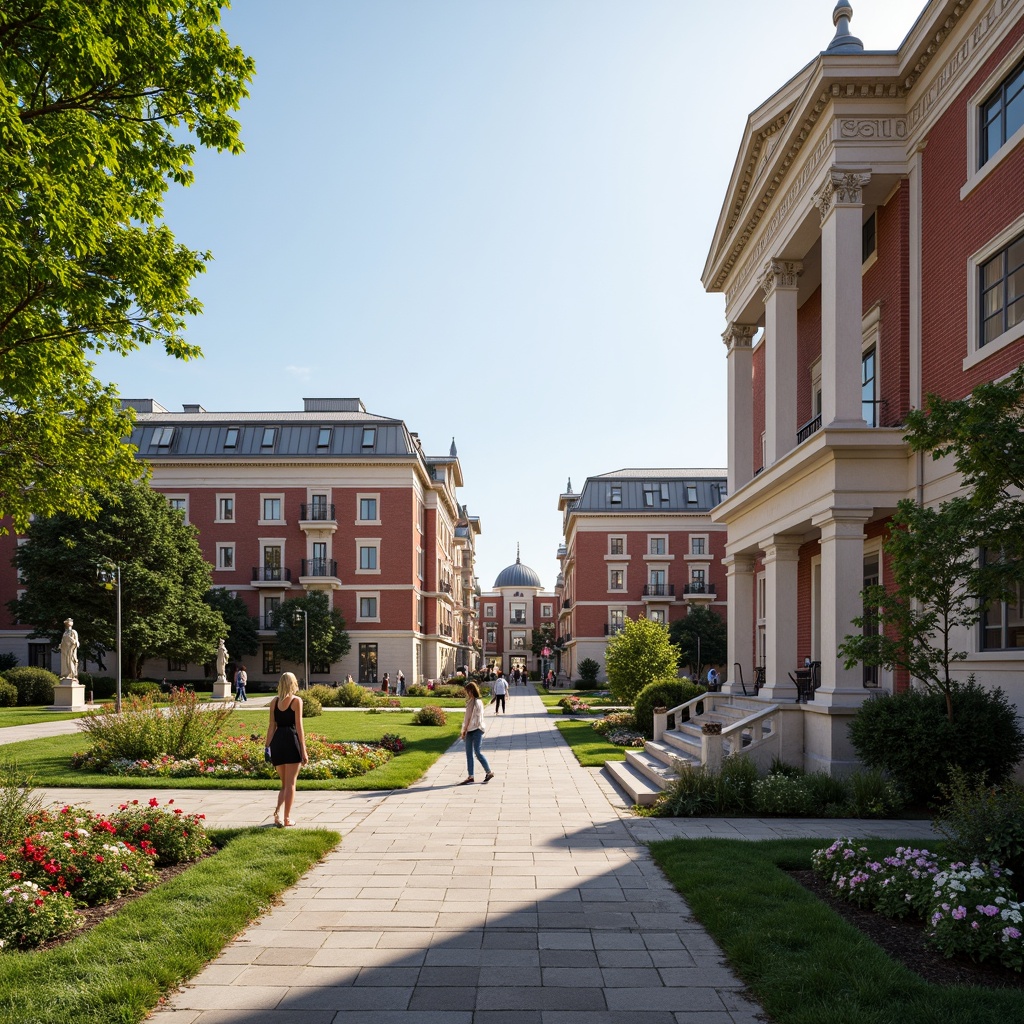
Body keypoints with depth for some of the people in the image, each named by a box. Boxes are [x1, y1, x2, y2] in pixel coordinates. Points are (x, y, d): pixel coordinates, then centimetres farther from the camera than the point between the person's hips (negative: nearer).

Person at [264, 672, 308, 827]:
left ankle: (277, 810, -4)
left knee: (284, 783, 17)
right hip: (292, 741, -4)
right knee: (290, 784, 4)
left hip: (277, 741, 5)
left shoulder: (274, 702, 9)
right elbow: (299, 727, -7)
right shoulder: (297, 701, -3)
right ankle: (287, 818, 4)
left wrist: (268, 747, 14)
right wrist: (303, 751, -5)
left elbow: (271, 727, 8)